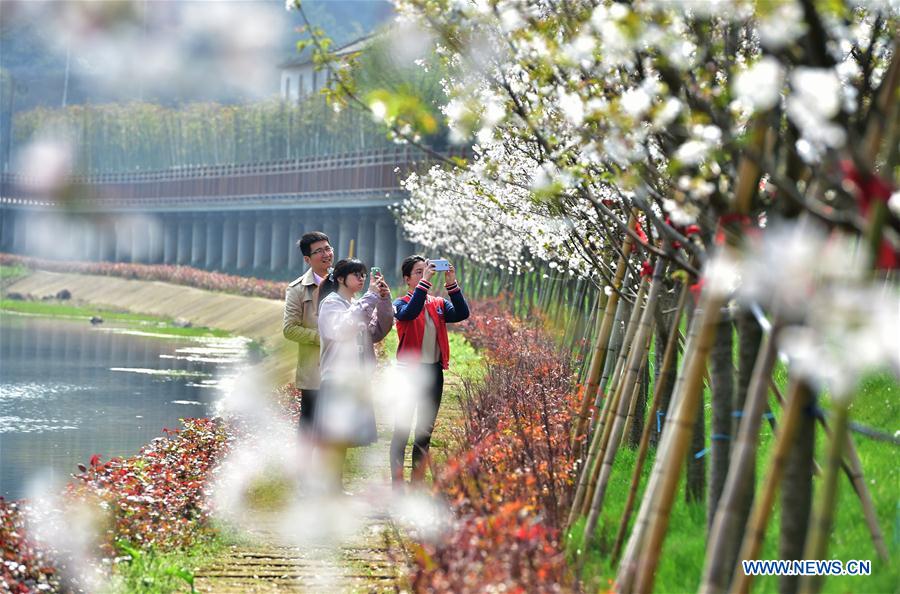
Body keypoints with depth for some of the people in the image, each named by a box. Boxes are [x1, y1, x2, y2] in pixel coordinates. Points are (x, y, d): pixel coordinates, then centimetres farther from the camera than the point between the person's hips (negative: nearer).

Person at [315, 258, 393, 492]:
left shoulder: (358, 306, 15)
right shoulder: (331, 303, -7)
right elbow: (343, 328, -26)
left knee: (344, 436, 12)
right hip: (337, 379, -8)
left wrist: (384, 301, -4)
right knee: (333, 436, -6)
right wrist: (371, 298, -24)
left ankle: (336, 485, 18)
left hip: (355, 379, 8)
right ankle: (331, 487, -4)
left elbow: (378, 332, 9)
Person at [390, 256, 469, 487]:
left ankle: (418, 482, 19)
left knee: (426, 430, 11)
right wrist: (425, 281, -28)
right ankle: (397, 484, -2)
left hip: (434, 372, 5)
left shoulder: (438, 304, 11)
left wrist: (452, 284, -15)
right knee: (402, 429, -3)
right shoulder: (401, 303, -3)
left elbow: (462, 314, -6)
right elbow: (409, 313, -26)